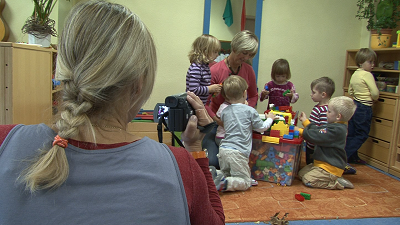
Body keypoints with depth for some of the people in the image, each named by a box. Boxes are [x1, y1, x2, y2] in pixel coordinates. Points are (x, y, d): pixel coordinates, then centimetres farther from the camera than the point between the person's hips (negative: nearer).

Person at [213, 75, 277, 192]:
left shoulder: (225, 111, 9)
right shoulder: (250, 111, -4)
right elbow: (261, 128, 7)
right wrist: (270, 119, 26)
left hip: (223, 149, 5)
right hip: (238, 152, -5)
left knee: (226, 173, 26)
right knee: (246, 182, 4)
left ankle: (214, 174, -5)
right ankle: (225, 184, -21)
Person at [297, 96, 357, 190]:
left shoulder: (336, 130, -25)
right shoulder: (334, 126, 9)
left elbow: (317, 136, -27)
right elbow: (317, 130, 20)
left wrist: (300, 131, -16)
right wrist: (305, 121, 26)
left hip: (330, 167, -11)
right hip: (322, 163, 11)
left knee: (308, 180, -18)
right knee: (301, 173, 11)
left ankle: (337, 183, -5)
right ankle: (335, 177, 10)